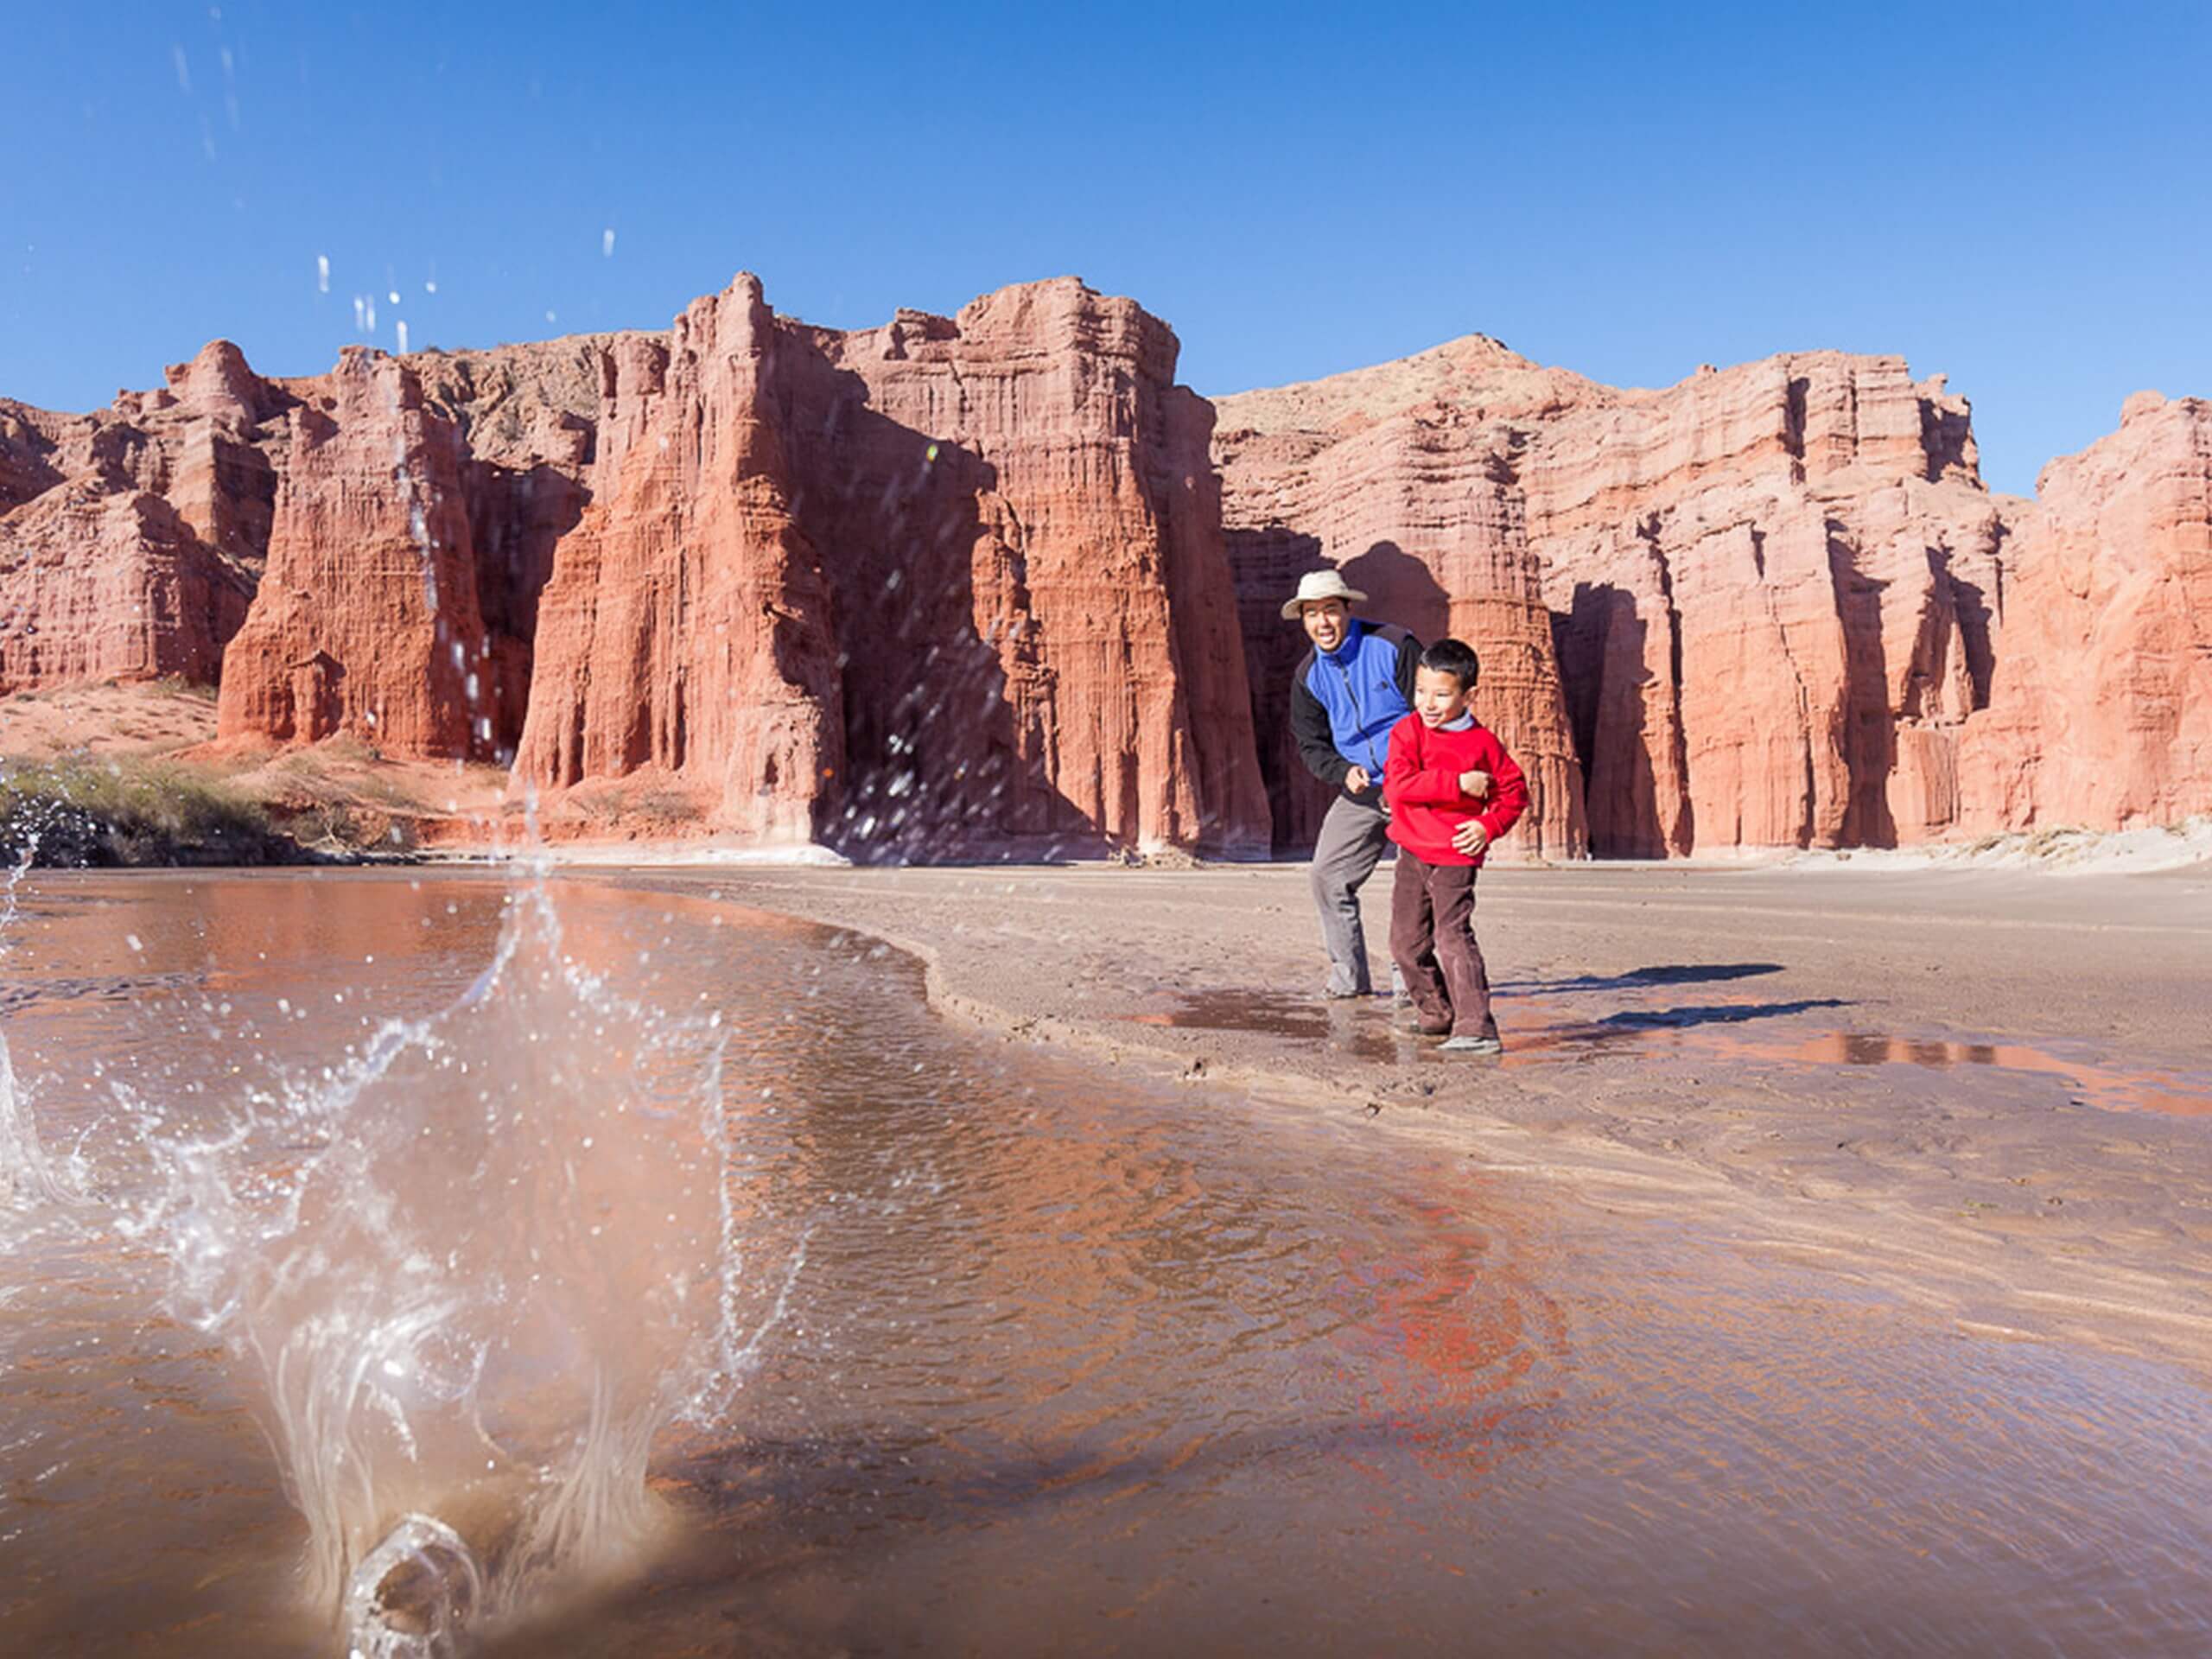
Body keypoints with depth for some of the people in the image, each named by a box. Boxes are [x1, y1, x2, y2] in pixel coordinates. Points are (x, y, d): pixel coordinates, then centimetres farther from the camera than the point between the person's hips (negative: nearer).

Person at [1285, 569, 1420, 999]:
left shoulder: (1394, 646, -9)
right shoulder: (1308, 676, 4)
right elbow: (1311, 745, 7)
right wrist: (1344, 772, -14)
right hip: (1359, 790, 5)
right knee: (1329, 875, -1)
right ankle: (1349, 977, 11)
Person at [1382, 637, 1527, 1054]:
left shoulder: (1483, 741, -2)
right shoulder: (1408, 731, -1)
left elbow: (1515, 791, 7)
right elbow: (1398, 783, -17)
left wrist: (1488, 826, -10)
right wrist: (1458, 784, -19)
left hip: (1456, 855, -4)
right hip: (1412, 852, 4)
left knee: (1453, 936, -15)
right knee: (1407, 942, 9)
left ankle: (1477, 1029, -13)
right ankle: (1436, 1014, 29)